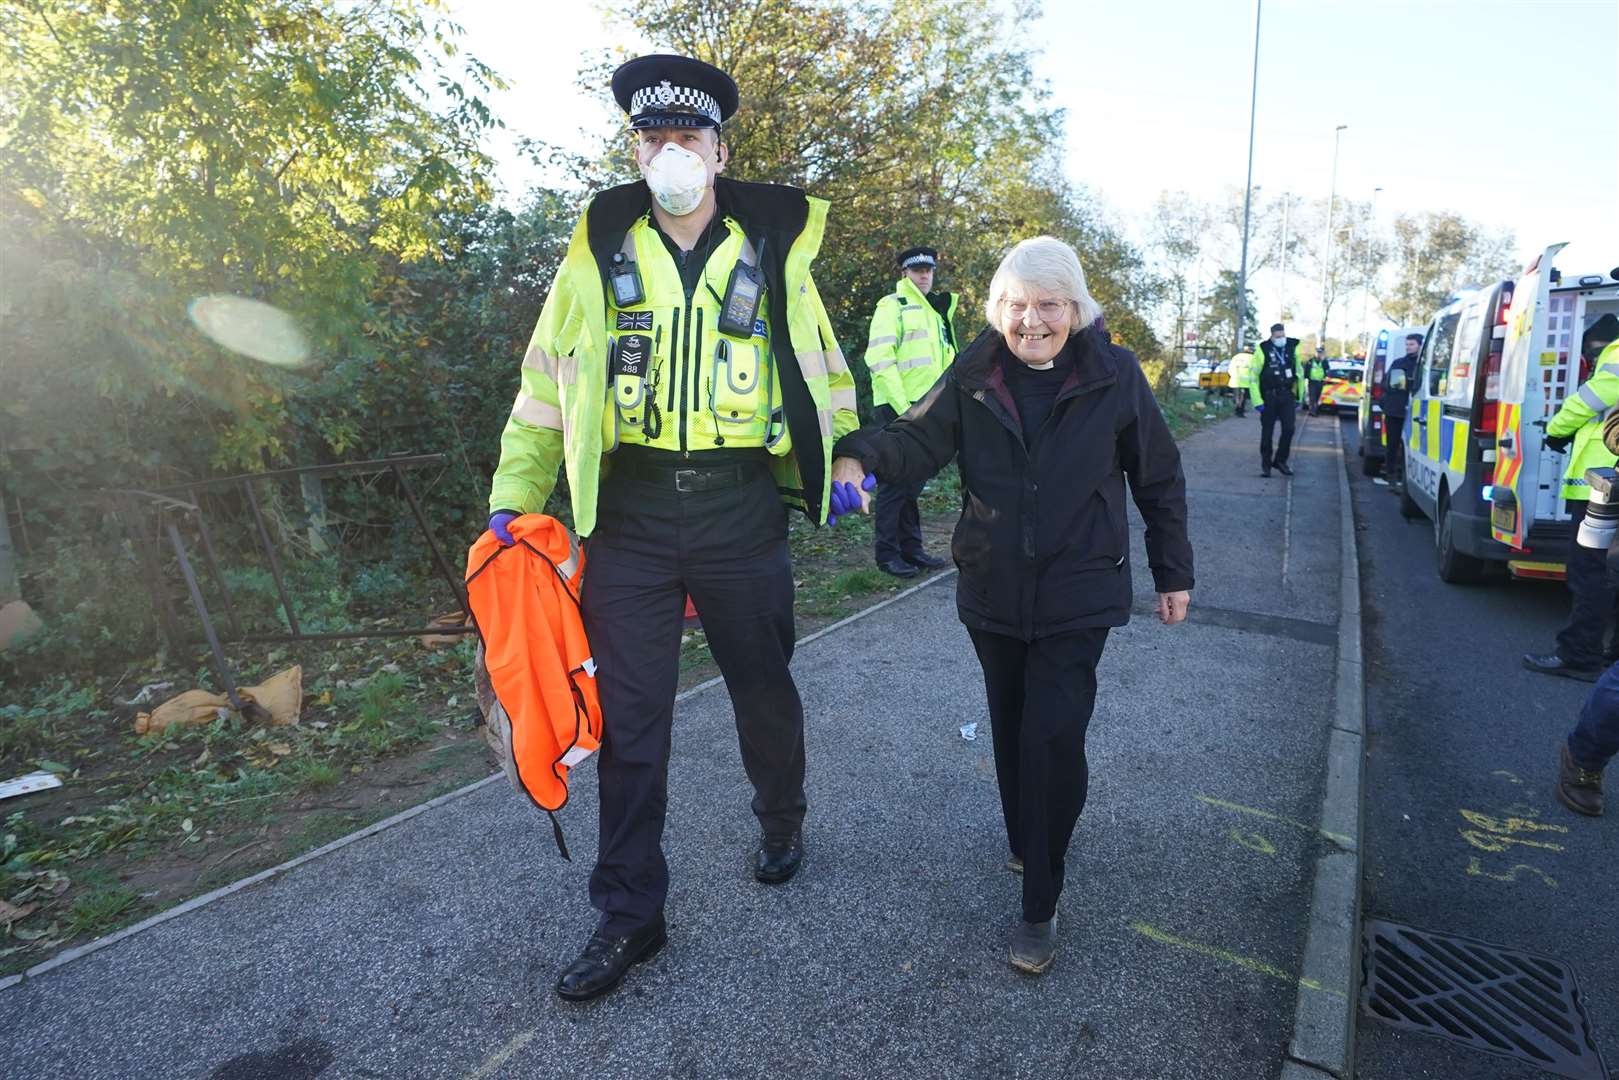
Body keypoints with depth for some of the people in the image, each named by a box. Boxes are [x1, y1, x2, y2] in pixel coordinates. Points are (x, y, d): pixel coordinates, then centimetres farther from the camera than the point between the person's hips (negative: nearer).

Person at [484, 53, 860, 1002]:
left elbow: (821, 368, 15)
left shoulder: (774, 249, 4)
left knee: (763, 686, 15)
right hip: (632, 514, 1)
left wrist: (846, 453, 5)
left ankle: (783, 822, 44)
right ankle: (630, 915, 20)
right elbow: (547, 385, 7)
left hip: (742, 508, 0)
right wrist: (514, 496, 2)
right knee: (629, 718, 4)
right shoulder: (598, 249, 5)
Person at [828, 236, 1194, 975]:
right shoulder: (975, 375, -2)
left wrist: (1172, 571, 6)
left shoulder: (1114, 376, -6)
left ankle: (1040, 906, 8)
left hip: (1076, 595, -2)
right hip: (993, 591, 3)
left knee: (1052, 737, -9)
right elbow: (921, 437, -14)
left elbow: (1158, 477, 3)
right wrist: (863, 457, -36)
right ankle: (1026, 842, 42)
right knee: (1012, 730, 16)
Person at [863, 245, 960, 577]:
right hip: (897, 405, -7)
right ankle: (887, 553, 3)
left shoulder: (936, 311, 20)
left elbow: (944, 361, 25)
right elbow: (880, 360, -15)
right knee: (896, 479, -5)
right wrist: (902, 406, -19)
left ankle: (911, 547, 19)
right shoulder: (891, 306, -5)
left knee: (913, 480, 11)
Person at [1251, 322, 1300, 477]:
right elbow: (1253, 375, -7)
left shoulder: (1293, 347, 0)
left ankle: (1280, 460, 14)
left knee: (1289, 429, -3)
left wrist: (1299, 394, 11)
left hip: (1287, 395, 3)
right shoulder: (1263, 349, -10)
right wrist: (1257, 401, -11)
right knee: (1267, 431, 3)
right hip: (1269, 396, -3)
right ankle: (1265, 464, 15)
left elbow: (1298, 370, 11)